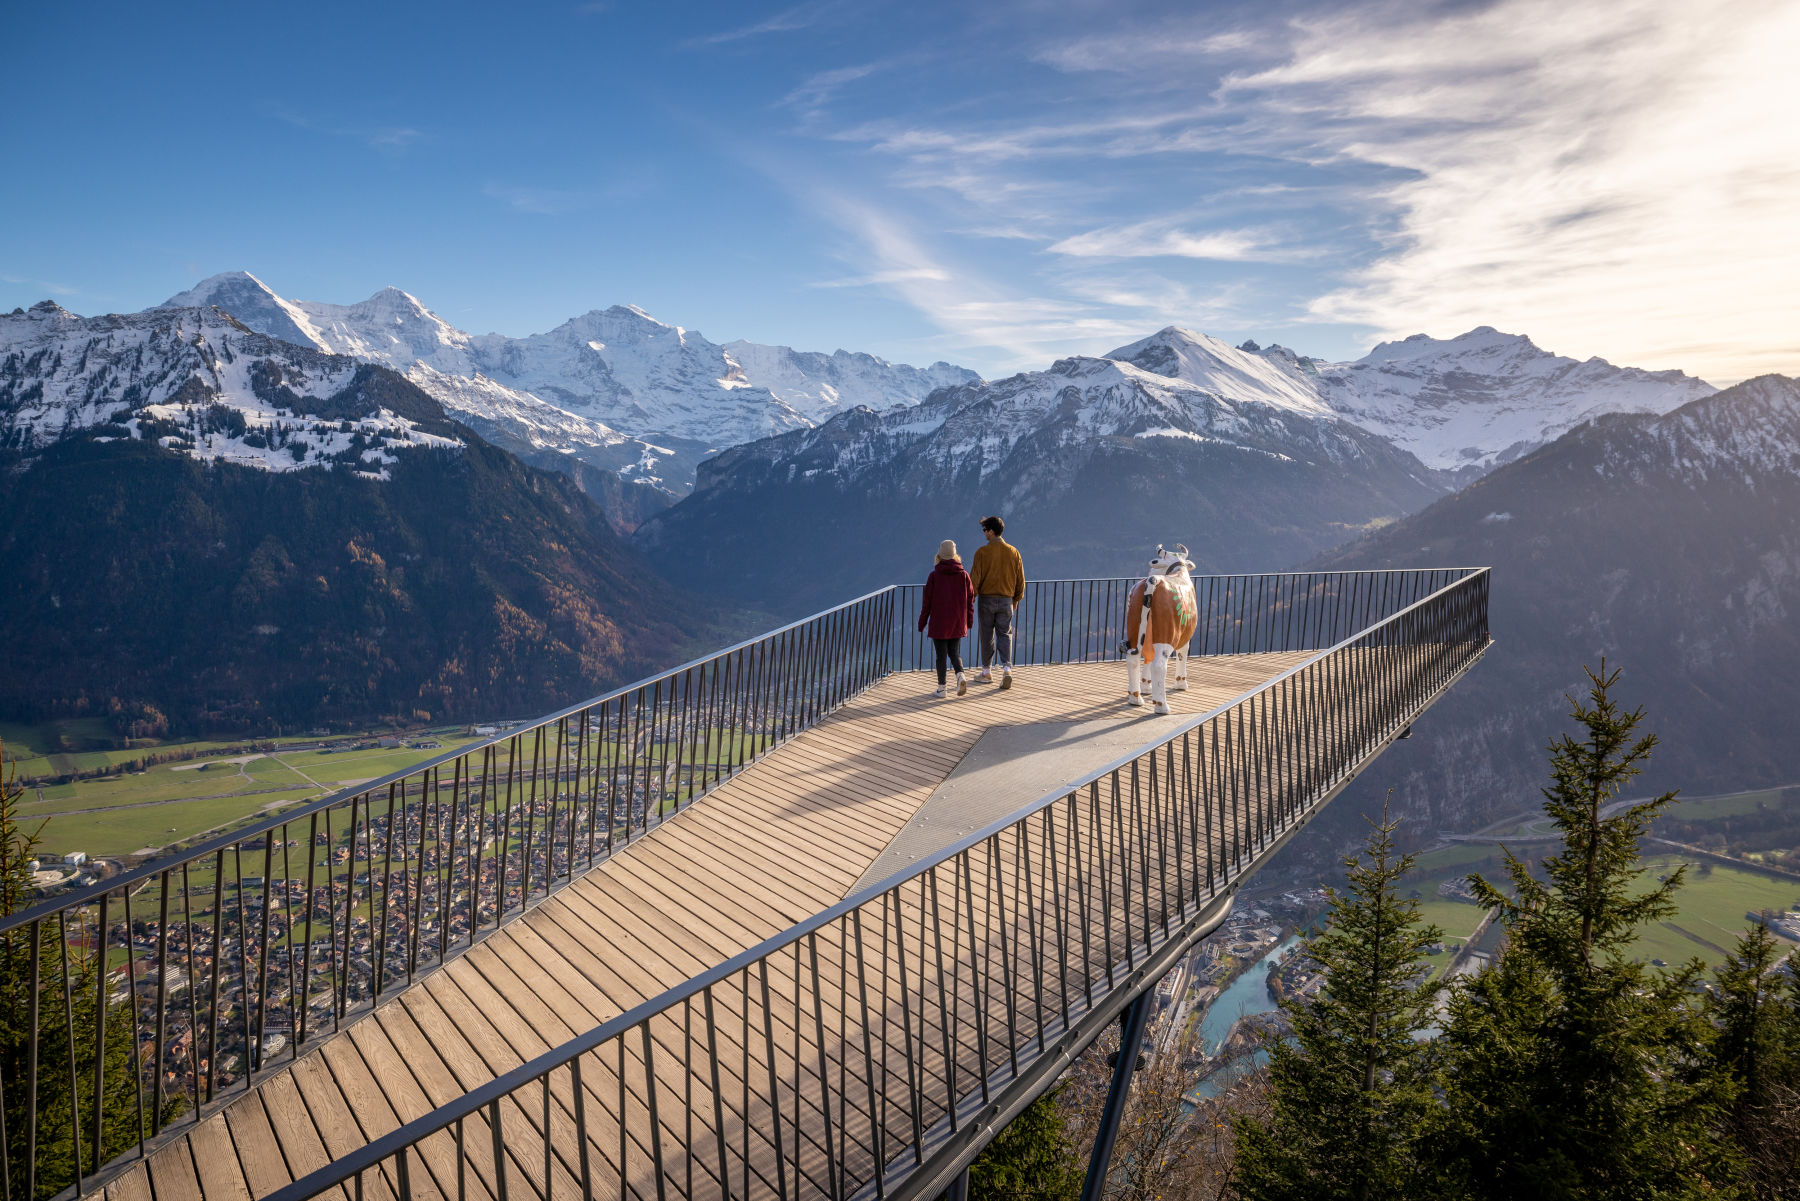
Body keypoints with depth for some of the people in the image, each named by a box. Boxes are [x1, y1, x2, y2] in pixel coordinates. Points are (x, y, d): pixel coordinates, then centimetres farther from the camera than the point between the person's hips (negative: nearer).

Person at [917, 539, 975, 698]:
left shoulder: (934, 576, -8)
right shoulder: (963, 575, -2)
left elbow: (927, 601, -5)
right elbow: (970, 599, 2)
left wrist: (922, 623, 4)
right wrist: (969, 621, 13)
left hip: (938, 624, -2)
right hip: (958, 624, 2)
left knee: (941, 655, 6)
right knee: (955, 653, 14)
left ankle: (941, 688, 9)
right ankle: (960, 676, -10)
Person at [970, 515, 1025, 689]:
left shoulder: (982, 552, -11)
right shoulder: (1013, 552, 0)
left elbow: (975, 578, -12)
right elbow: (1020, 578, 6)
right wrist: (1016, 599, 19)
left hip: (986, 600, -2)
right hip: (1006, 601, 2)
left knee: (987, 636, 9)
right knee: (1004, 635, 9)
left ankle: (987, 672, 20)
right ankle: (1007, 669, -9)